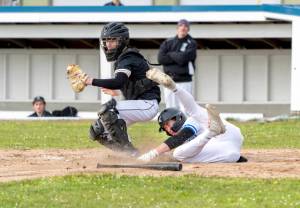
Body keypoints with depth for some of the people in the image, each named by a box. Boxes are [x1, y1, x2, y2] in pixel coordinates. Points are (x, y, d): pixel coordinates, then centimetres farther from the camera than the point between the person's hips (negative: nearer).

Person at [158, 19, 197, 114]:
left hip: (184, 82, -4)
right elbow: (161, 59, -2)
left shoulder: (191, 43, 2)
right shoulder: (168, 43, 12)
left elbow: (183, 58, -13)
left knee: (185, 110, -11)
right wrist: (177, 58, -8)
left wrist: (170, 54, 1)